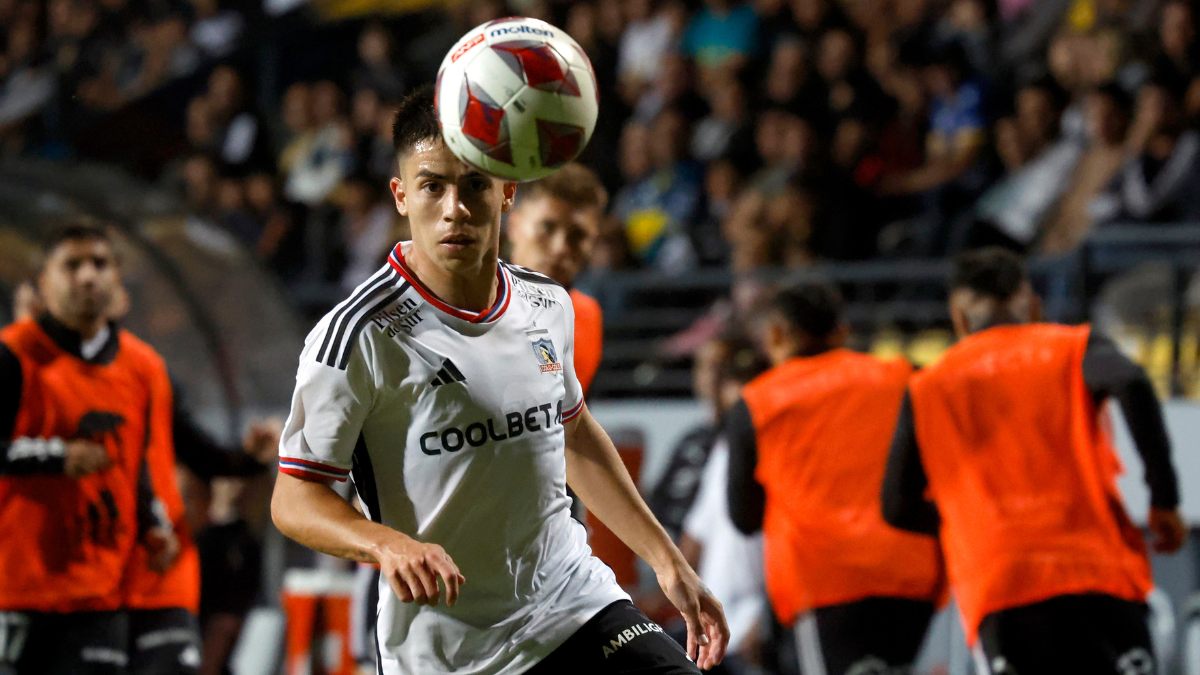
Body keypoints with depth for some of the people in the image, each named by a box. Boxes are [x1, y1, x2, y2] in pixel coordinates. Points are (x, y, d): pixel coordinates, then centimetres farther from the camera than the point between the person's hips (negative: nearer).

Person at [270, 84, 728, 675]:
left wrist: (667, 561, 20)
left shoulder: (548, 306, 4)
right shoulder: (359, 337, -14)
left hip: (579, 607, 4)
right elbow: (294, 498, -12)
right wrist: (390, 545, -31)